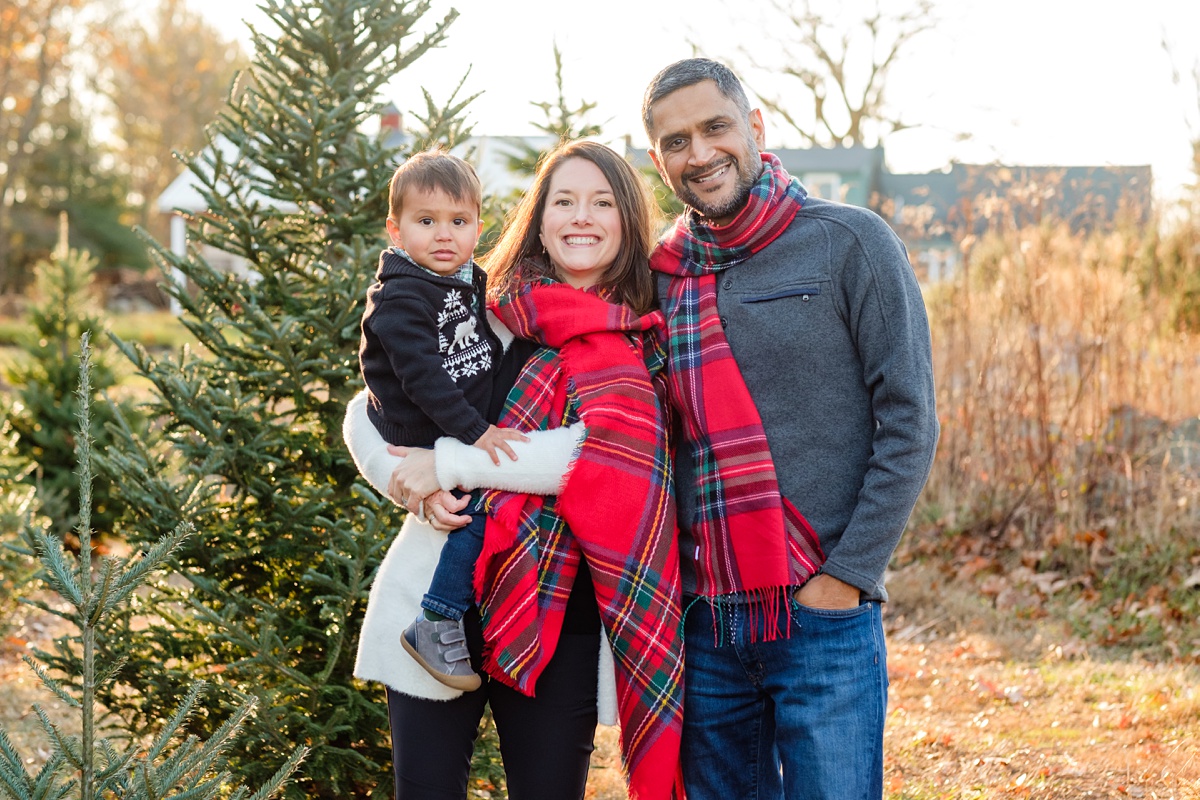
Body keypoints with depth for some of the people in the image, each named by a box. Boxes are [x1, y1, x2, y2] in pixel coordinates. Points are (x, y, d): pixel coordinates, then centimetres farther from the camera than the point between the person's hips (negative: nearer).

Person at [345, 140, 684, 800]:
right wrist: (412, 485, -13)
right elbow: (365, 415, 7)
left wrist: (454, 463, -16)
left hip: (560, 619, -1)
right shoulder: (481, 318, 6)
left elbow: (606, 451, -15)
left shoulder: (647, 352, 3)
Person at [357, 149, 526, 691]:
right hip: (420, 444, -9)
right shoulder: (399, 298, -16)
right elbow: (422, 376, -24)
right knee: (484, 506, -24)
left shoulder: (471, 281, 11)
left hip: (471, 433, 9)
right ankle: (436, 625, -16)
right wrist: (475, 433, -27)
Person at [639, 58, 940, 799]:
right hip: (703, 620, 4)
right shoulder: (662, 275, 9)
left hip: (822, 615, -4)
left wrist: (846, 576, -11)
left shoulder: (850, 244, -3)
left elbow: (909, 424, -7)